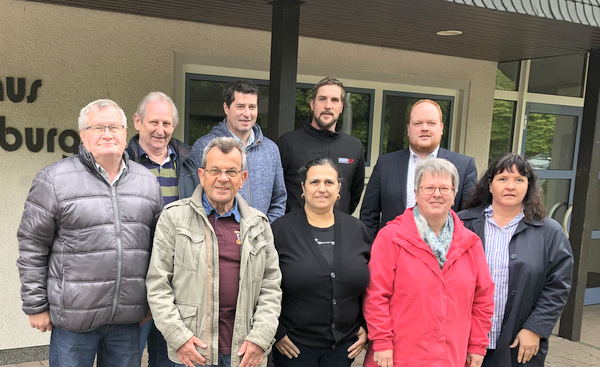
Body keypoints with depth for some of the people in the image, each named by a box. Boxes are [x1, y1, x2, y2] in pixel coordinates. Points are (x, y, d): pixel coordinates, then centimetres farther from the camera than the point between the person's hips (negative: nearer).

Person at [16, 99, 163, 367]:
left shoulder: (148, 181, 7)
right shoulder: (54, 180, -5)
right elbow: (32, 247, -3)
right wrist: (36, 306, -2)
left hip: (128, 318, 4)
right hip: (74, 316, -3)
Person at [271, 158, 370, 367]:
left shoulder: (356, 229, 3)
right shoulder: (281, 229, -7)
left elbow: (371, 285, 11)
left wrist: (367, 327, 7)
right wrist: (276, 332, -5)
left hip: (344, 345, 3)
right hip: (294, 345, -2)